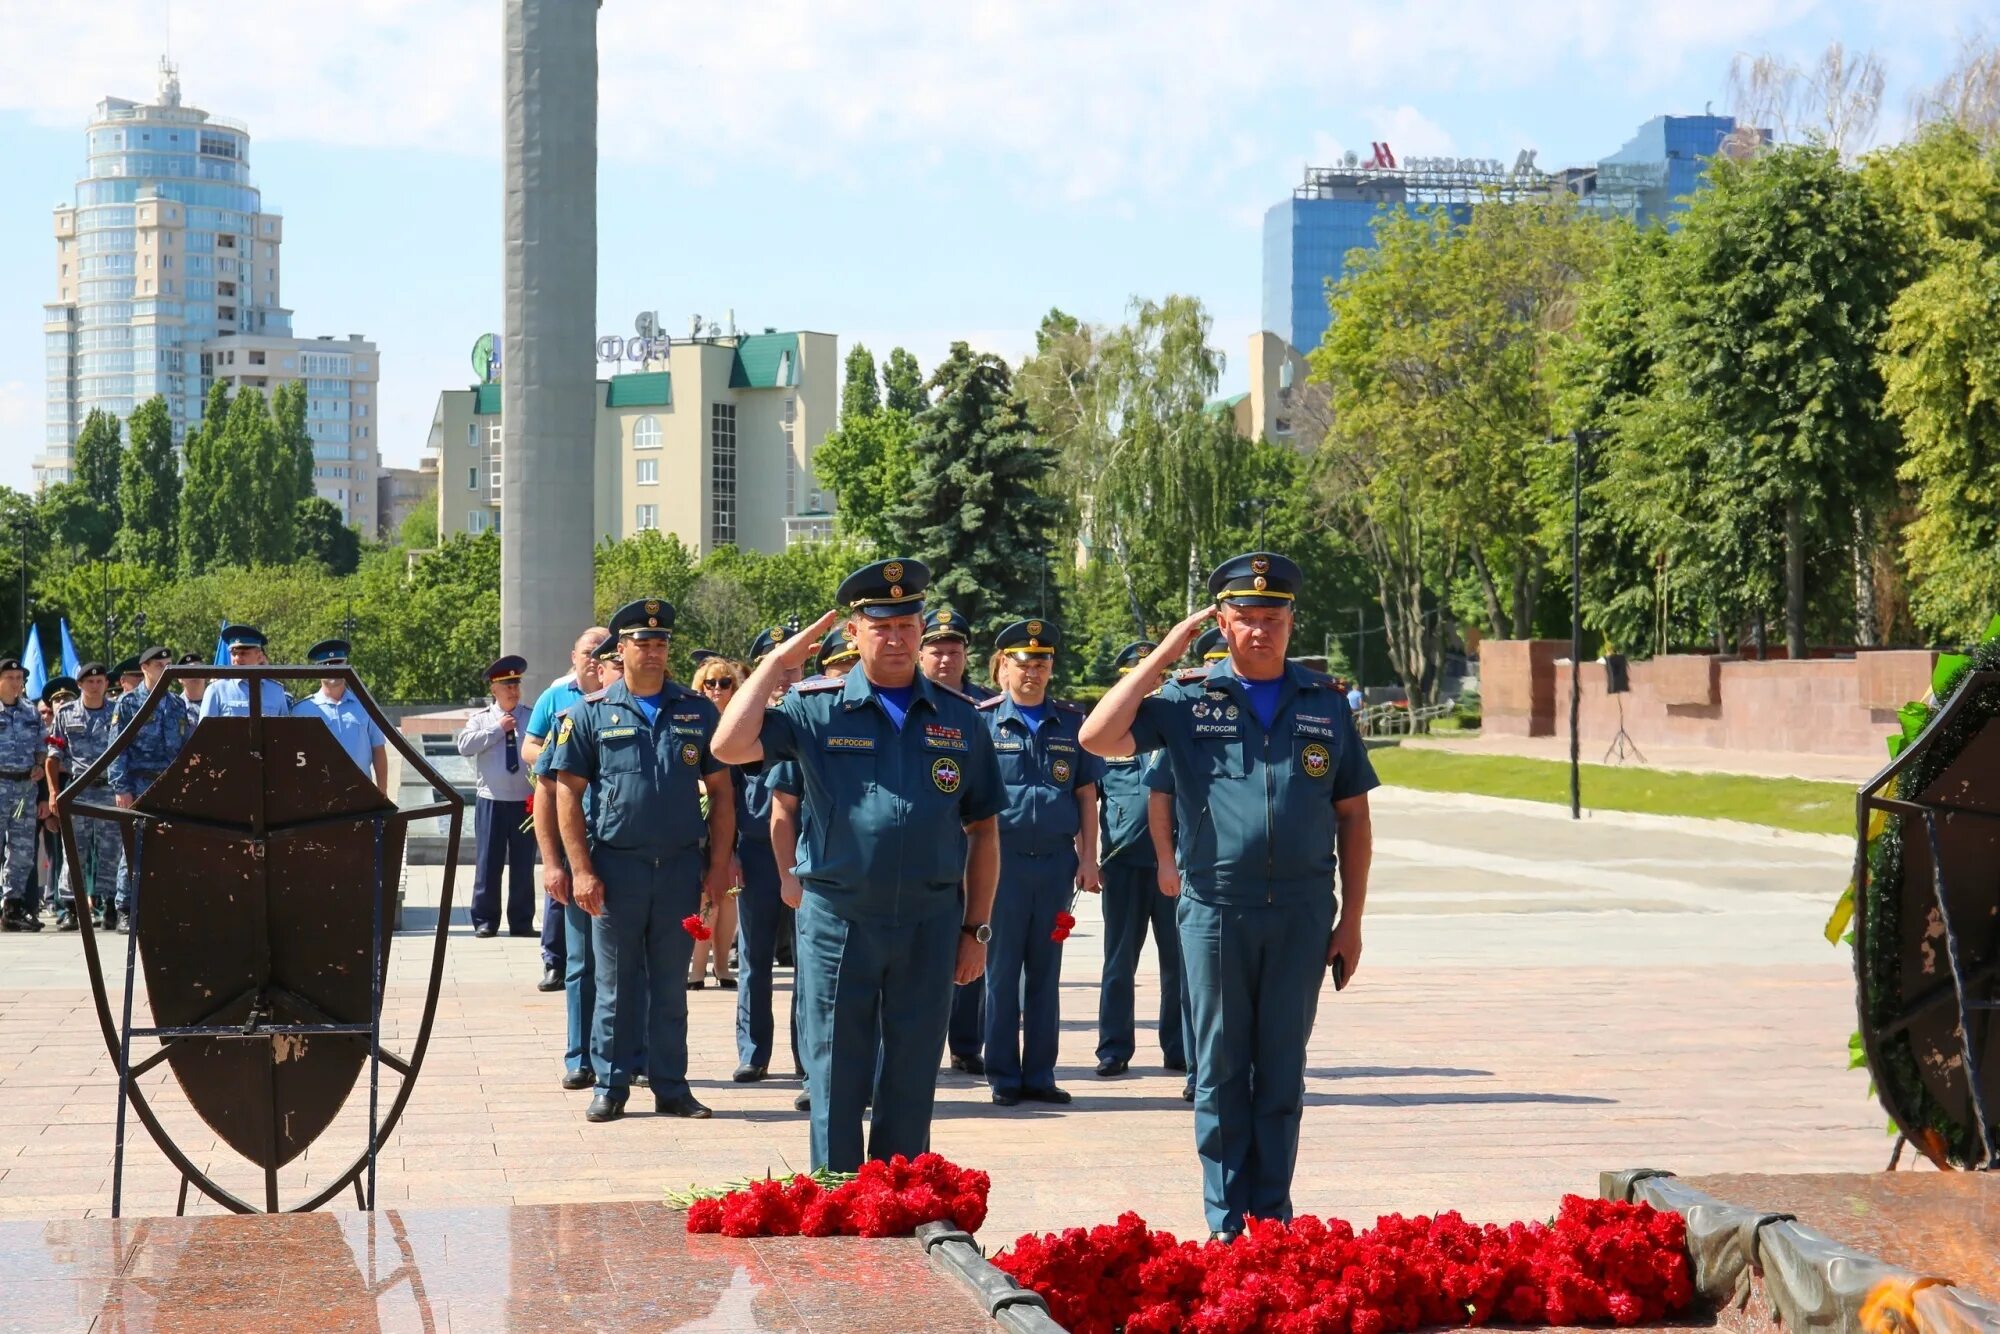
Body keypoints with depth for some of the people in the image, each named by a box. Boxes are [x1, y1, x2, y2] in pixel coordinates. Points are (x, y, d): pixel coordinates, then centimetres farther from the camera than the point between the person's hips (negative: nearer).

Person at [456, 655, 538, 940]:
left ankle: (522, 922, 13)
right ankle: (485, 921, 8)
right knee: (488, 863, 1)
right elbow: (464, 746, -11)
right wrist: (497, 729, -11)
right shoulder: (481, 719, 6)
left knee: (523, 864, 6)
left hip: (525, 802, 0)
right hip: (491, 801, 0)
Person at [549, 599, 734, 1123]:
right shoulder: (591, 713, 2)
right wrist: (582, 870, -7)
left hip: (681, 868, 1)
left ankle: (671, 1086, 14)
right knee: (616, 986, 5)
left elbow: (720, 790, 8)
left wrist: (719, 863, 1)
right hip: (616, 867, -1)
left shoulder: (697, 712, 7)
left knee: (671, 986, 8)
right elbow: (568, 793, 0)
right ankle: (610, 1085, 12)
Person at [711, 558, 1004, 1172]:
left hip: (930, 921, 2)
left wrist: (976, 929, 6)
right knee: (836, 1078, 4)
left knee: (912, 1081, 8)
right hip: (838, 919, -2)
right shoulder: (817, 707, 1)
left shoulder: (958, 718, 8)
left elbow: (982, 829, 10)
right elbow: (730, 747, -13)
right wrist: (778, 661, -7)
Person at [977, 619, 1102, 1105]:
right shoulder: (982, 720, 0)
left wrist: (1088, 858, 4)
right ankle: (1004, 1077, 9)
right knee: (1002, 970, 2)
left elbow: (1086, 794, 10)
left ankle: (1040, 1074, 15)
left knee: (1046, 971, 8)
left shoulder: (1070, 723, 9)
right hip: (1001, 859, -3)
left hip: (1056, 860, 3)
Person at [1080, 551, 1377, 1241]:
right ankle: (1227, 1224, 10)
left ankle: (1273, 1220, 13)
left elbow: (1352, 815, 10)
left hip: (1302, 910, 1)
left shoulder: (1325, 704, 8)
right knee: (1220, 1070, 4)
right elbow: (1098, 737, -9)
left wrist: (1351, 919, 4)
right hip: (1216, 907, -1)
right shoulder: (1189, 699, 3)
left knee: (1282, 1072, 7)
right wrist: (1163, 654, -7)